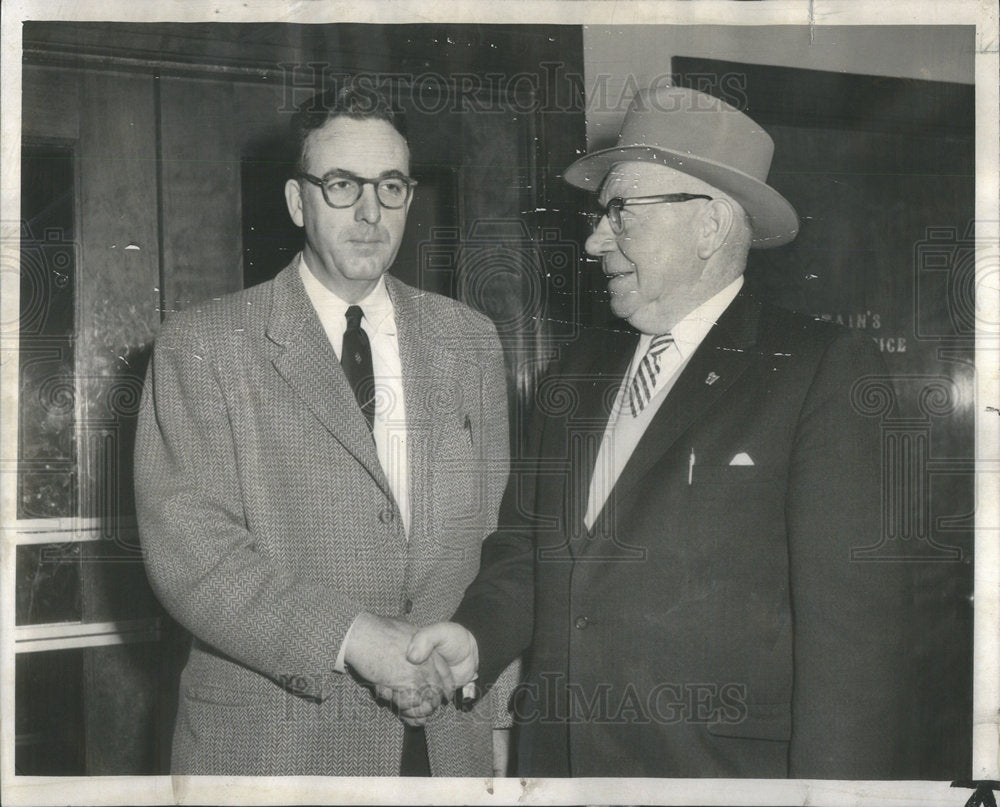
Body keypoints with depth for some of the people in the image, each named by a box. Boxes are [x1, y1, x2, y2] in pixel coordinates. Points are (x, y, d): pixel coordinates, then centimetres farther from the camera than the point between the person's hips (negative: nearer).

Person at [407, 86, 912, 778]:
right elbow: (526, 539, 12)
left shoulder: (829, 371, -10)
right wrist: (478, 635, -5)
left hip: (725, 768, -5)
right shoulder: (580, 369, 9)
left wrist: (833, 784, -19)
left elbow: (852, 624, -15)